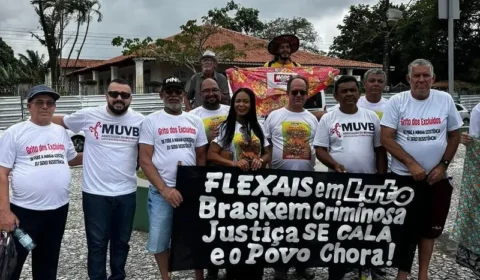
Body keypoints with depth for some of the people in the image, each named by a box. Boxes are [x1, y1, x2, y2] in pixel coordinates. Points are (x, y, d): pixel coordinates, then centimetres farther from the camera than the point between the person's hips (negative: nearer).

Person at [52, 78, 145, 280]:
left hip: (127, 193, 2)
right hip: (95, 193, -2)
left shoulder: (140, 120, -1)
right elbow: (59, 121, 10)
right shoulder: (88, 116, -5)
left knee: (121, 242, 18)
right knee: (97, 244, 7)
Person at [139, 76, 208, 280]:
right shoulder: (151, 121, -1)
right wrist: (165, 189, -14)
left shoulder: (195, 121, 8)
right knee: (160, 240, 7)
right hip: (160, 191, -2)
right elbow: (145, 160, -6)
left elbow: (201, 157, 12)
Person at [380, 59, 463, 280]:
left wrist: (443, 165, -4)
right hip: (403, 176, -2)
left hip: (437, 178, 2)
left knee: (430, 228, 12)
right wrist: (412, 164, -16)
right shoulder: (396, 101, -6)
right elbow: (386, 139, -10)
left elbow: (454, 136, 7)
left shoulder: (445, 100, 0)